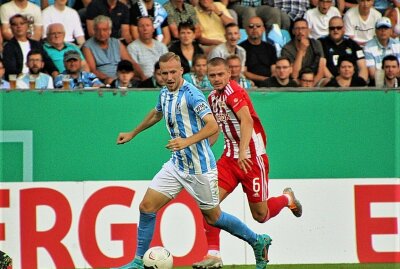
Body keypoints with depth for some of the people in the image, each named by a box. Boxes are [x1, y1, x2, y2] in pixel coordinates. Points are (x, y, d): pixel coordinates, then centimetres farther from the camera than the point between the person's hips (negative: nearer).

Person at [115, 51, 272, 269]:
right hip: (176, 165, 7)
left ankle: (258, 242, 26)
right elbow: (156, 114, 30)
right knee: (147, 206, -2)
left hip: (199, 167, -7)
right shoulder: (164, 94, 6)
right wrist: (132, 134, 40)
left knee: (213, 217, 6)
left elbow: (213, 126, -28)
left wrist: (187, 141, -40)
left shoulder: (191, 94, -19)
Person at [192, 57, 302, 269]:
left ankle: (288, 199, 35)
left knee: (260, 215, 3)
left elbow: (247, 120, -32)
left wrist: (243, 152, -43)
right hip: (230, 156, 7)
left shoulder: (234, 92, -17)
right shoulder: (213, 97, 9)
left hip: (252, 157, -7)